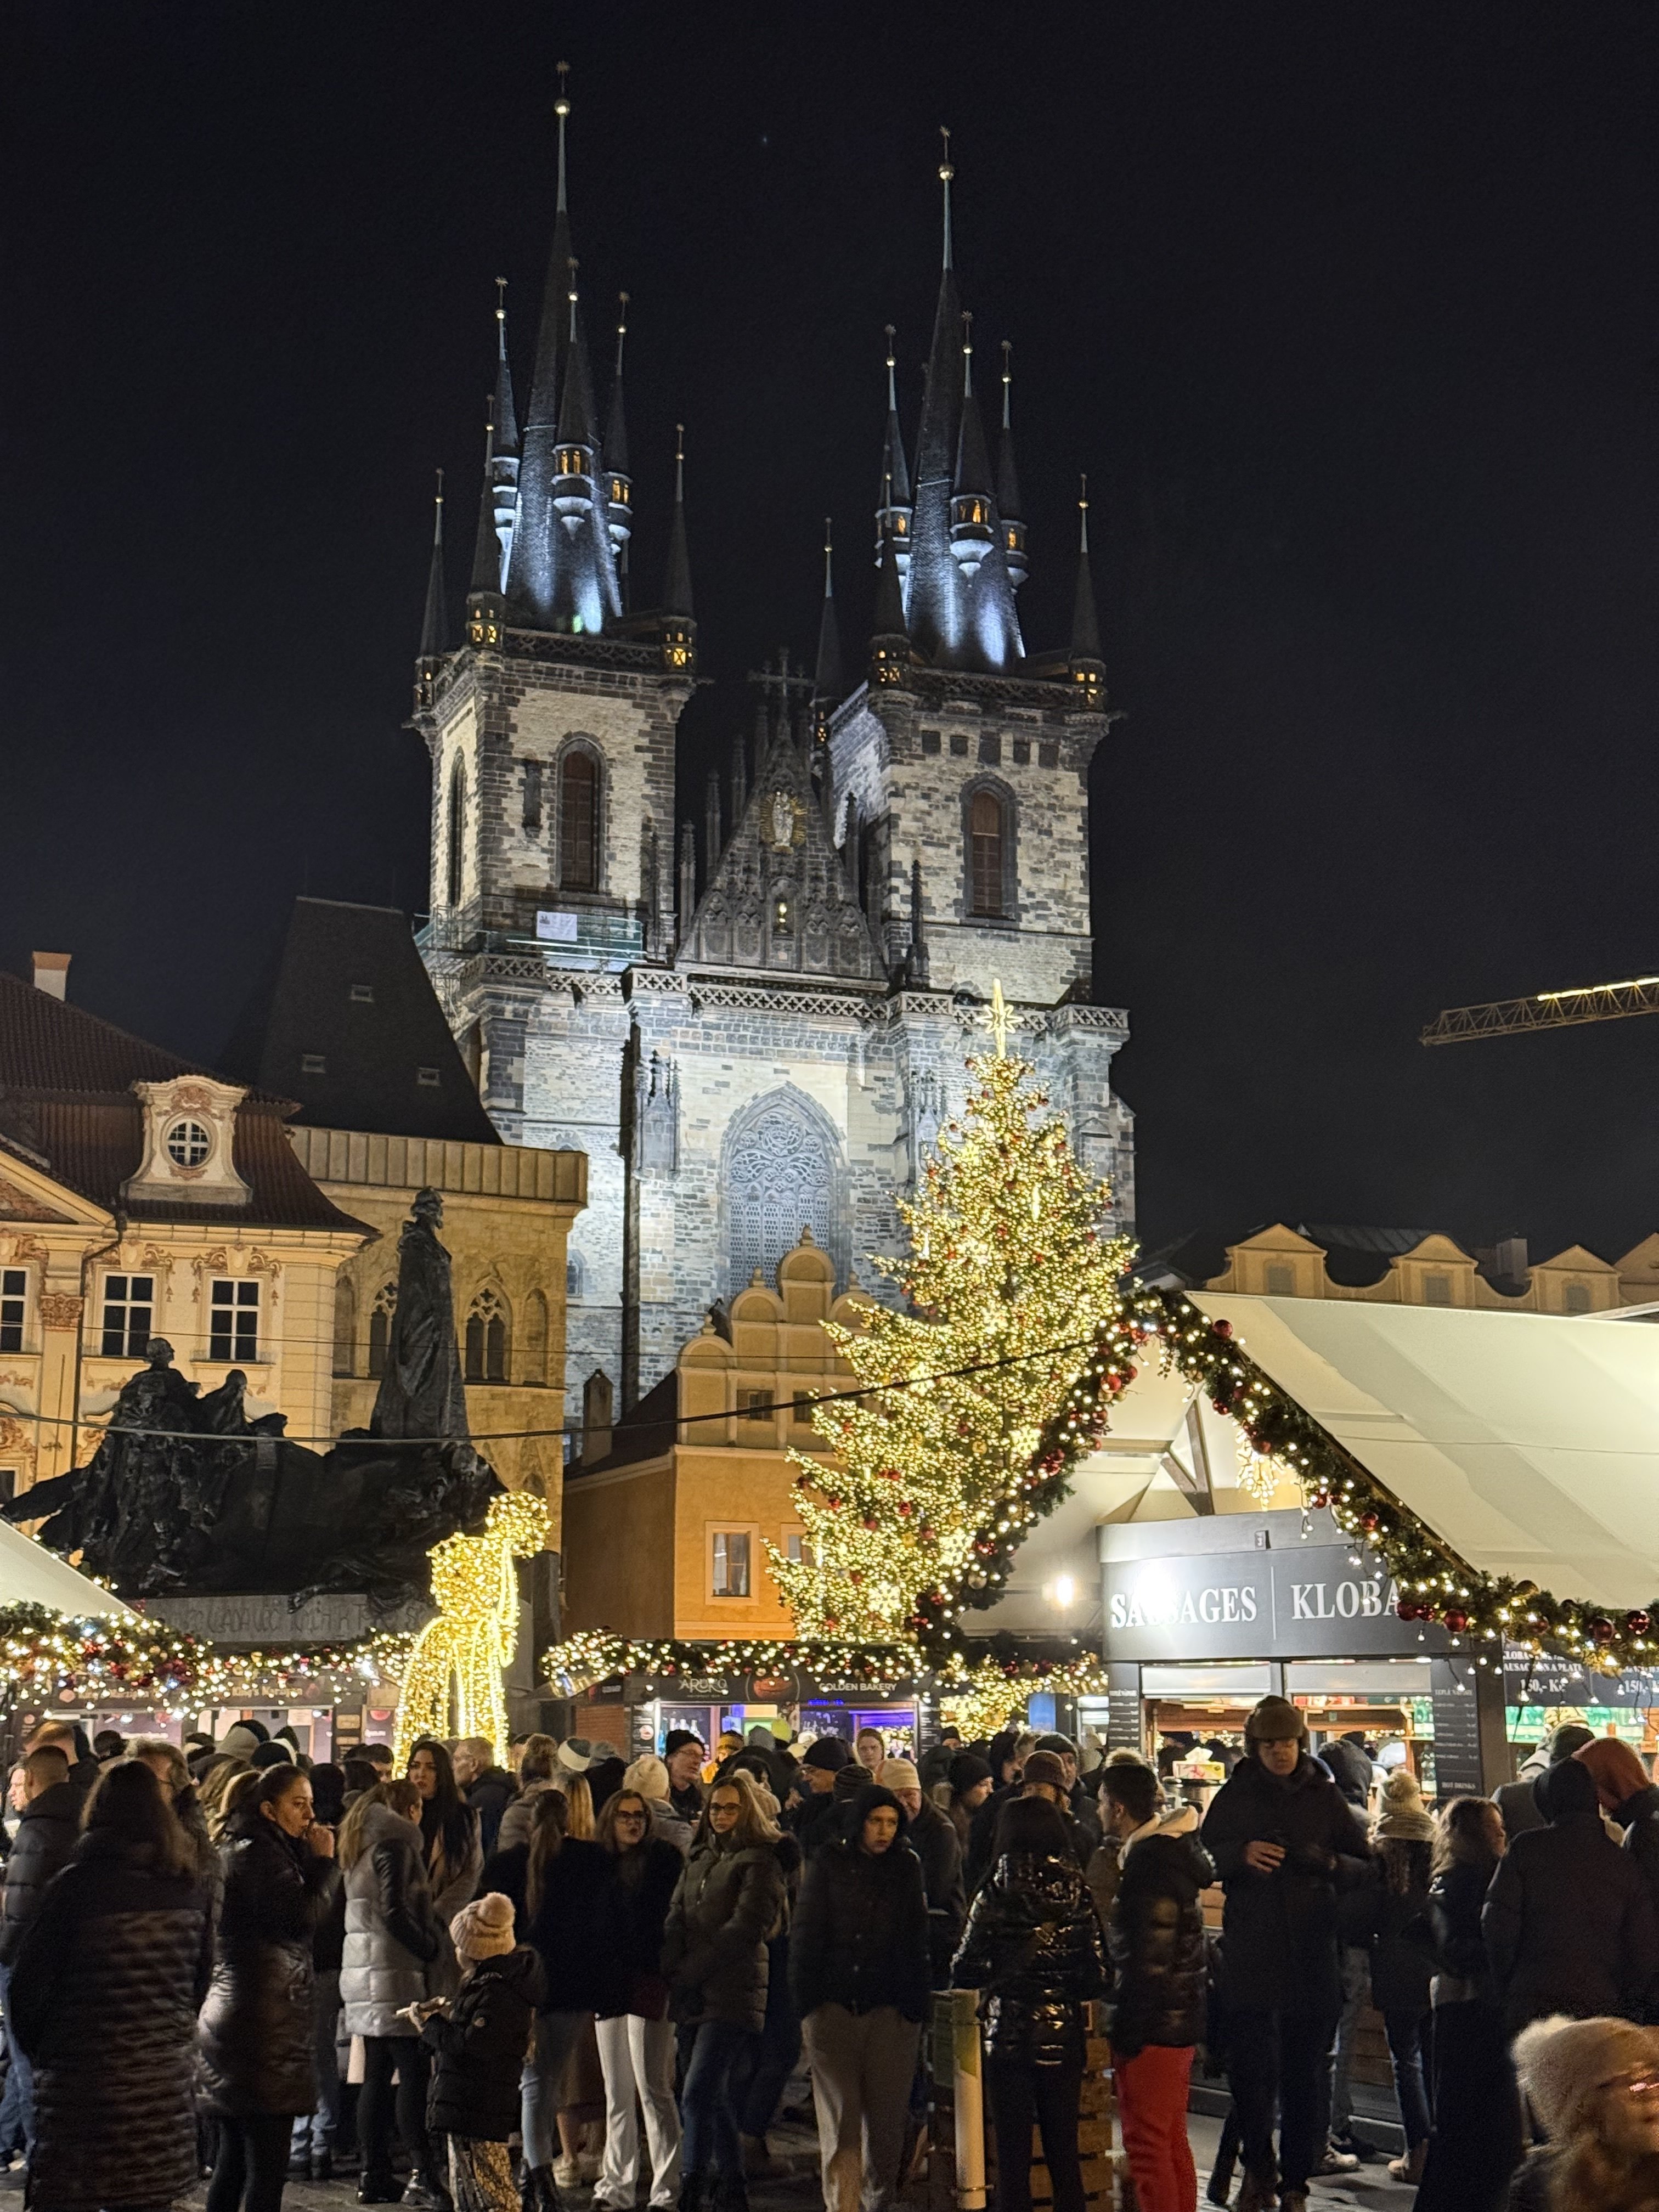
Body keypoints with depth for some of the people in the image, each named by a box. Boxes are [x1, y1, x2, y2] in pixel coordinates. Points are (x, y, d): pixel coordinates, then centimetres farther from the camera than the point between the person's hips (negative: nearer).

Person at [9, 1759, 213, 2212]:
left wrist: (41, 2050, 8)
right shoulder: (189, 1888, 4)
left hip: (86, 2079, -5)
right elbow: (201, 1977, 12)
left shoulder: (79, 1884, -12)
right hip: (165, 2081, 5)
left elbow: (29, 1982, -7)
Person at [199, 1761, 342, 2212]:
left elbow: (296, 1914, 18)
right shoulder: (258, 1853, -12)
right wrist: (324, 1861, -9)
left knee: (234, 2163, 14)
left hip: (240, 2017, 11)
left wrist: (311, 1859, 7)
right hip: (264, 2023, -11)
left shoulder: (247, 1849, 19)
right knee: (268, 2164, -11)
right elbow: (305, 1916, -21)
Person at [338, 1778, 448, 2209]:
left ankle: (374, 2176, 11)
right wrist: (431, 1947, -9)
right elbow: (394, 1912, -18)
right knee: (414, 2076, -9)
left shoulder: (359, 1845, 18)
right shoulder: (395, 1843, -9)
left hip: (364, 1973, 9)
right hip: (395, 1973, -9)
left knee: (376, 2076, 9)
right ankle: (424, 2177, -11)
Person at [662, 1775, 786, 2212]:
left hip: (732, 1992, -7)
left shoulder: (759, 1862, -4)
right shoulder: (698, 1860, 19)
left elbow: (745, 1927, -12)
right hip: (693, 1996, 7)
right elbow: (676, 1918, 11)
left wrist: (690, 1971, -11)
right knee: (715, 2097, 12)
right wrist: (672, 1971, -7)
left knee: (697, 2094, -14)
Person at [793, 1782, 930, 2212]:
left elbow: (918, 1941, 8)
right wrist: (806, 1999, -3)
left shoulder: (907, 1867, 9)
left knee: (886, 2117, 3)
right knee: (840, 2116, -5)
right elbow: (805, 1934, 4)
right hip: (833, 2008, -1)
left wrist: (915, 2003, 0)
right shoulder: (829, 1865, 4)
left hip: (891, 2010, 1)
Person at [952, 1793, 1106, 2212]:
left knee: (1013, 2154, 3)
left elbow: (965, 1973, -5)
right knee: (1064, 2151, 12)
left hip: (1010, 2036, -3)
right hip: (1064, 2037, 3)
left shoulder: (998, 1894, -8)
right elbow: (1097, 1977, -1)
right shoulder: (1077, 1892, -1)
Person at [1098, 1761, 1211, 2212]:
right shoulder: (1175, 1851, 12)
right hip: (1181, 2019, 10)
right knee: (1172, 2138, 18)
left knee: (1147, 2143, -4)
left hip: (1153, 2023, -10)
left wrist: (1127, 2032, -19)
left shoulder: (1148, 1862, -19)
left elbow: (1148, 1959, -23)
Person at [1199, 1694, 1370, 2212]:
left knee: (1306, 2072, 4)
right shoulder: (1235, 1797, 6)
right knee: (1250, 2067, -2)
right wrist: (1242, 1855, -14)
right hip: (1249, 1953, 0)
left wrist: (1329, 1861, -14)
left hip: (1311, 1955, 0)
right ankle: (1258, 2169, 19)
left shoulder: (1324, 1797, 7)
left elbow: (1366, 1867, 7)